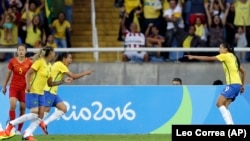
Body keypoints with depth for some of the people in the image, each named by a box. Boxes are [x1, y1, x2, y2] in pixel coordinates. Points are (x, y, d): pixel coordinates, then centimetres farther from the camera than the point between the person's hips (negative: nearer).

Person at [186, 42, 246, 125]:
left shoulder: (226, 56, -4)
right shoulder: (233, 57, 21)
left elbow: (209, 58, -5)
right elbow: (243, 71, 25)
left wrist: (193, 57, -1)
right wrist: (242, 85, 28)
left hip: (232, 84, -9)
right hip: (237, 84, 9)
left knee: (219, 103, -12)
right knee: (224, 107, 5)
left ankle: (229, 123, -23)